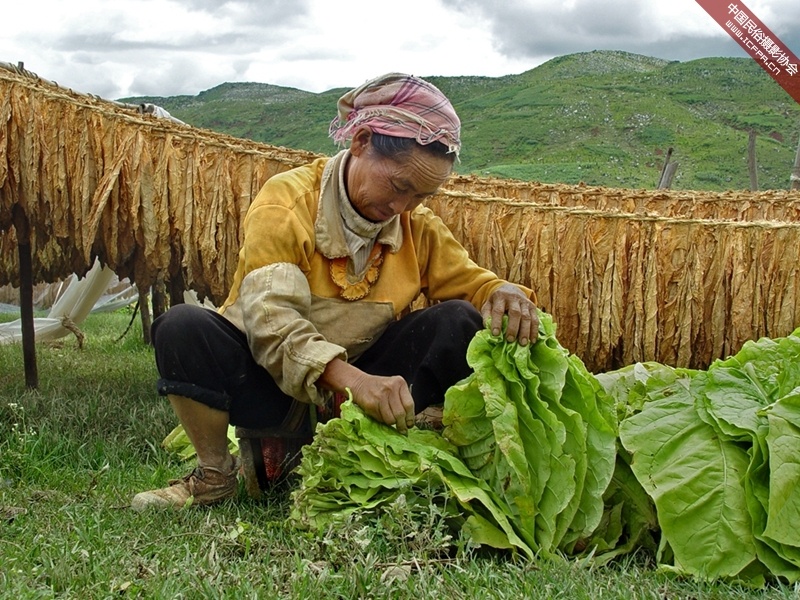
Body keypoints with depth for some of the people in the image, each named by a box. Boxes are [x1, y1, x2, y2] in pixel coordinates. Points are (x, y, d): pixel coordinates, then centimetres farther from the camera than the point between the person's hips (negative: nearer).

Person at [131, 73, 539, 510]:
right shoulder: (286, 202, -16)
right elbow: (268, 315, -27)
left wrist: (503, 293, -22)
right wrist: (352, 379, -43)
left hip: (363, 387, 3)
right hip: (273, 382, -3)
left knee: (459, 323, -15)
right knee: (182, 328, -30)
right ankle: (214, 475, -11)